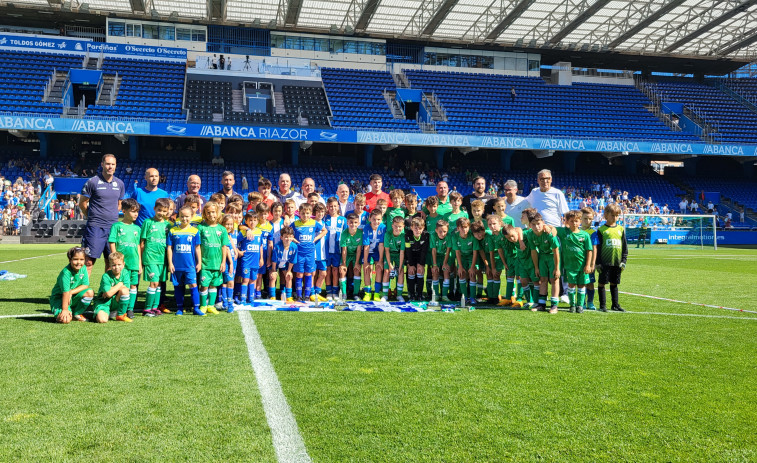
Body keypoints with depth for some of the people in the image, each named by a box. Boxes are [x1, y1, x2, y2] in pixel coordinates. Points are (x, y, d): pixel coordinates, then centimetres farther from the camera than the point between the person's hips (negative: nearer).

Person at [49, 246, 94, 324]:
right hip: (59, 298, -6)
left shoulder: (83, 269, -7)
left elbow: (86, 285, -8)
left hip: (73, 297, 6)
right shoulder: (66, 272, -26)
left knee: (90, 293, -21)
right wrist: (65, 309, -30)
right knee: (66, 320, -29)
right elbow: (65, 292, -29)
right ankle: (59, 315, 10)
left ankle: (76, 314, 1)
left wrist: (71, 292, -22)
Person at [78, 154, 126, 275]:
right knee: (89, 261, -5)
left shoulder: (120, 184, 10)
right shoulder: (93, 182, -5)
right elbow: (82, 203, 1)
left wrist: (112, 216, 12)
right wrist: (92, 217, 6)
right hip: (95, 228, -5)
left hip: (113, 227, 5)